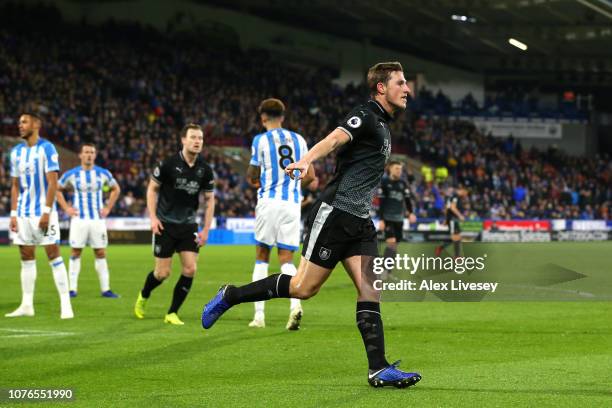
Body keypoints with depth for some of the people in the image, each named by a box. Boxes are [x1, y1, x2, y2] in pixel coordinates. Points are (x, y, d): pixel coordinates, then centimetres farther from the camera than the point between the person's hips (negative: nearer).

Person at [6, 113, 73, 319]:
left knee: (54, 256, -7)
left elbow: (52, 183, -12)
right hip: (23, 214, 6)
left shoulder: (46, 148, -8)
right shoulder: (16, 152, 10)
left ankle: (65, 304, -6)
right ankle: (27, 305, 11)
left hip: (43, 212, -6)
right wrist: (13, 214, 6)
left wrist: (46, 212, -18)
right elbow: (15, 186, 14)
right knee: (26, 258, 7)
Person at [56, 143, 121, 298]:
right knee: (75, 252, -2)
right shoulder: (71, 174, -1)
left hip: (98, 219, 1)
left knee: (101, 253, 1)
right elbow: (57, 189, 10)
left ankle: (105, 289, 4)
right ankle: (72, 289, 2)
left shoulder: (103, 174, 4)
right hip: (79, 220, -1)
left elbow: (116, 189, 18)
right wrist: (66, 208, 1)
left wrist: (108, 208, 8)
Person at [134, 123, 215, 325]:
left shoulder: (205, 170, -2)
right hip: (166, 224, -3)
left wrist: (206, 229, 3)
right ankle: (143, 296, 30)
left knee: (190, 269, -9)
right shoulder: (168, 164, -12)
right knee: (163, 272, -3)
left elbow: (209, 199, 8)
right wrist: (153, 218, -10)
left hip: (188, 225, 3)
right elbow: (152, 189, -1)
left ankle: (172, 313, 5)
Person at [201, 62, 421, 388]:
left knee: (369, 289, -4)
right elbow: (334, 139, -29)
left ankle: (378, 369, -10)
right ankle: (229, 296, 10)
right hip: (334, 213, -8)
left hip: (359, 222, 8)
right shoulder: (365, 116, -9)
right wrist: (305, 161, -46)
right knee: (304, 287, -6)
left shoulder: (382, 125, 20)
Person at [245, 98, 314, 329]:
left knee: (261, 258, 8)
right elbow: (310, 176, 12)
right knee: (286, 259, 5)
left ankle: (259, 314, 4)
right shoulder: (298, 140, 11)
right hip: (293, 203, 3)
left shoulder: (261, 140, -2)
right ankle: (295, 303, -22)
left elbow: (252, 176, 6)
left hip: (269, 201, -3)